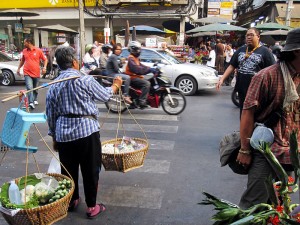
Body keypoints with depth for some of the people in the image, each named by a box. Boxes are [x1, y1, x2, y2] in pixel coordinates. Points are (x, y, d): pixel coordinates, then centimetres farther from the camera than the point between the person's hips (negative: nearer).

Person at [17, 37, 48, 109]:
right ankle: (31, 103, -22)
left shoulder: (38, 50, -3)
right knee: (29, 88, -15)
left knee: (35, 88, 15)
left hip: (36, 73, 0)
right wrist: (18, 68, 19)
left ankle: (35, 100, 36)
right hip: (27, 73, 0)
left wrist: (44, 67, -10)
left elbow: (45, 59, 3)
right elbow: (22, 60, 21)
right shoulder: (24, 51, 6)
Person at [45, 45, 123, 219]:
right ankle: (92, 207, 18)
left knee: (68, 170, 18)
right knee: (90, 170, 8)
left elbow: (51, 115, 11)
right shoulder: (85, 80, -9)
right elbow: (104, 96, 5)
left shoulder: (53, 86, 6)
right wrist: (116, 85, 24)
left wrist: (54, 136, 21)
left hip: (63, 133, 5)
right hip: (87, 131, -5)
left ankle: (71, 201, 36)